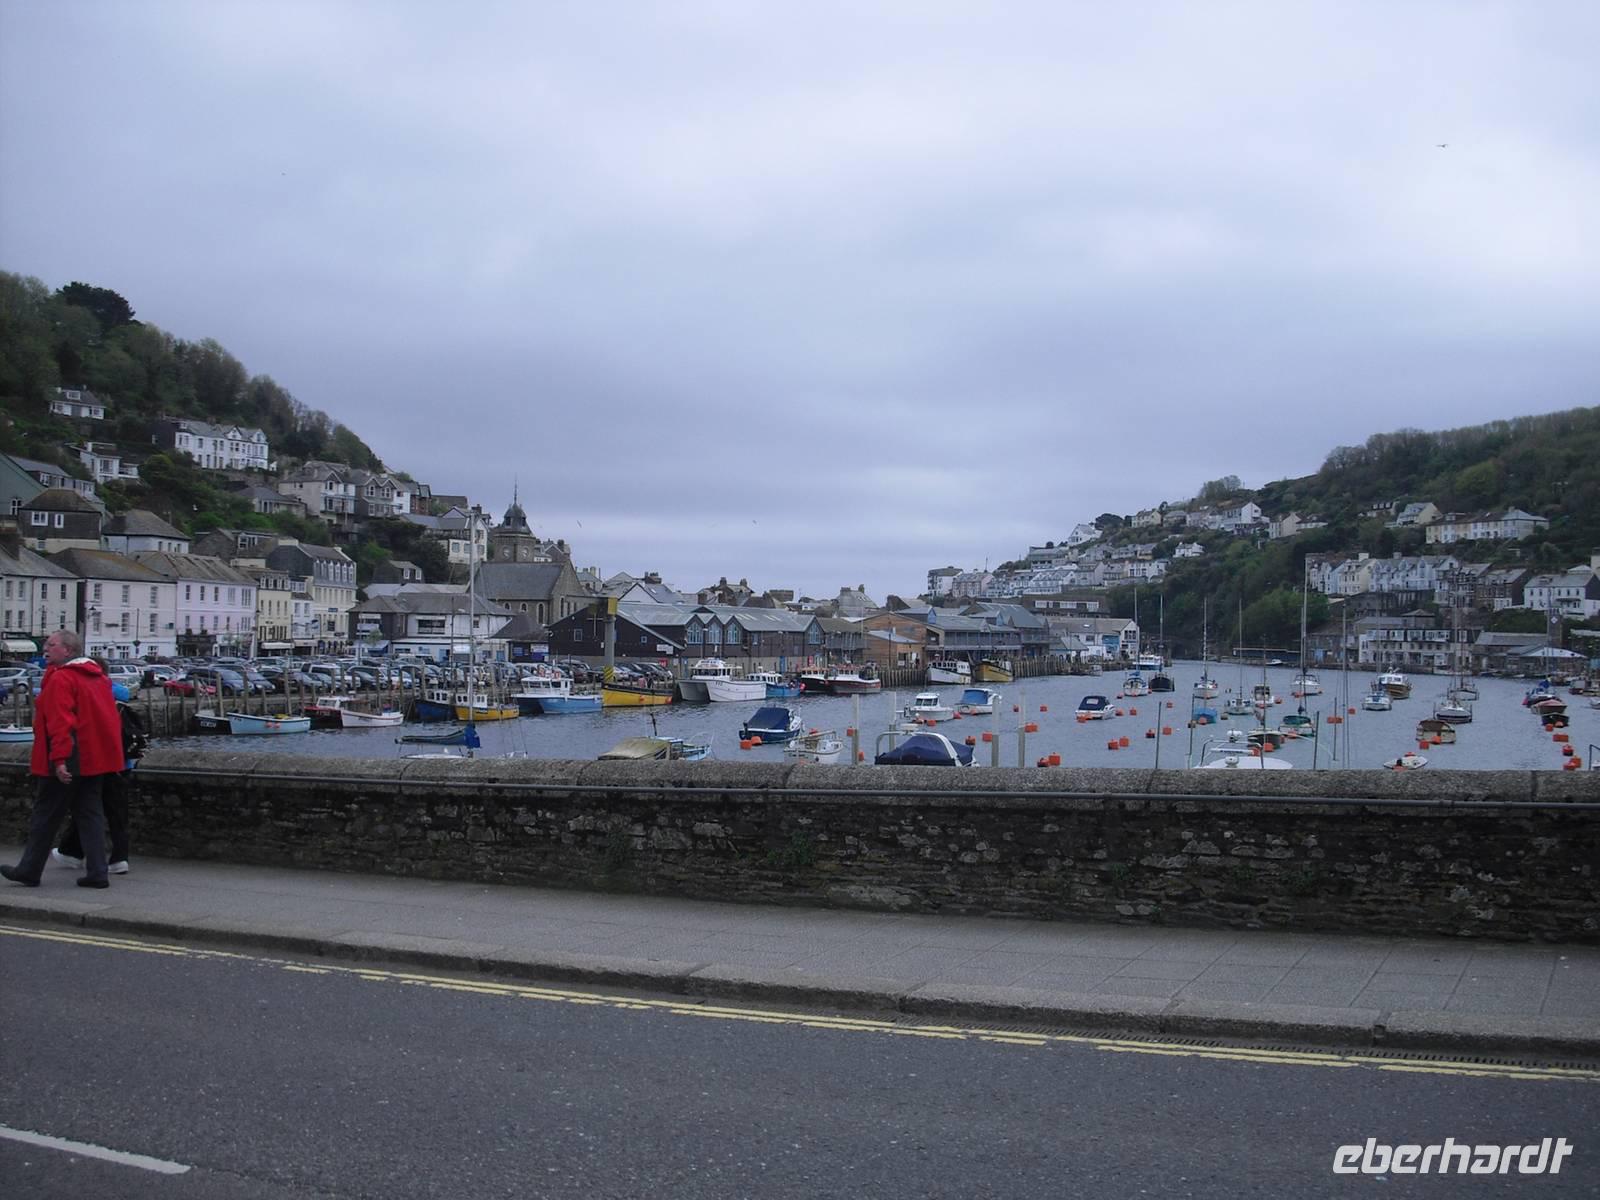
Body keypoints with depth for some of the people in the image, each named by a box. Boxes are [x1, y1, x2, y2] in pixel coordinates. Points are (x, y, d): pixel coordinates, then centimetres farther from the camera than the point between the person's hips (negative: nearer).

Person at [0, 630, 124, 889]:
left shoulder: (61, 678, -14)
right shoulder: (97, 676, 13)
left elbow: (60, 722, -22)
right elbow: (110, 719, 18)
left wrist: (59, 759, -26)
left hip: (67, 764, -8)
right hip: (96, 759, 8)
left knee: (45, 816, 5)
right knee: (90, 814, 9)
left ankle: (29, 870, 16)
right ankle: (97, 872, 5)